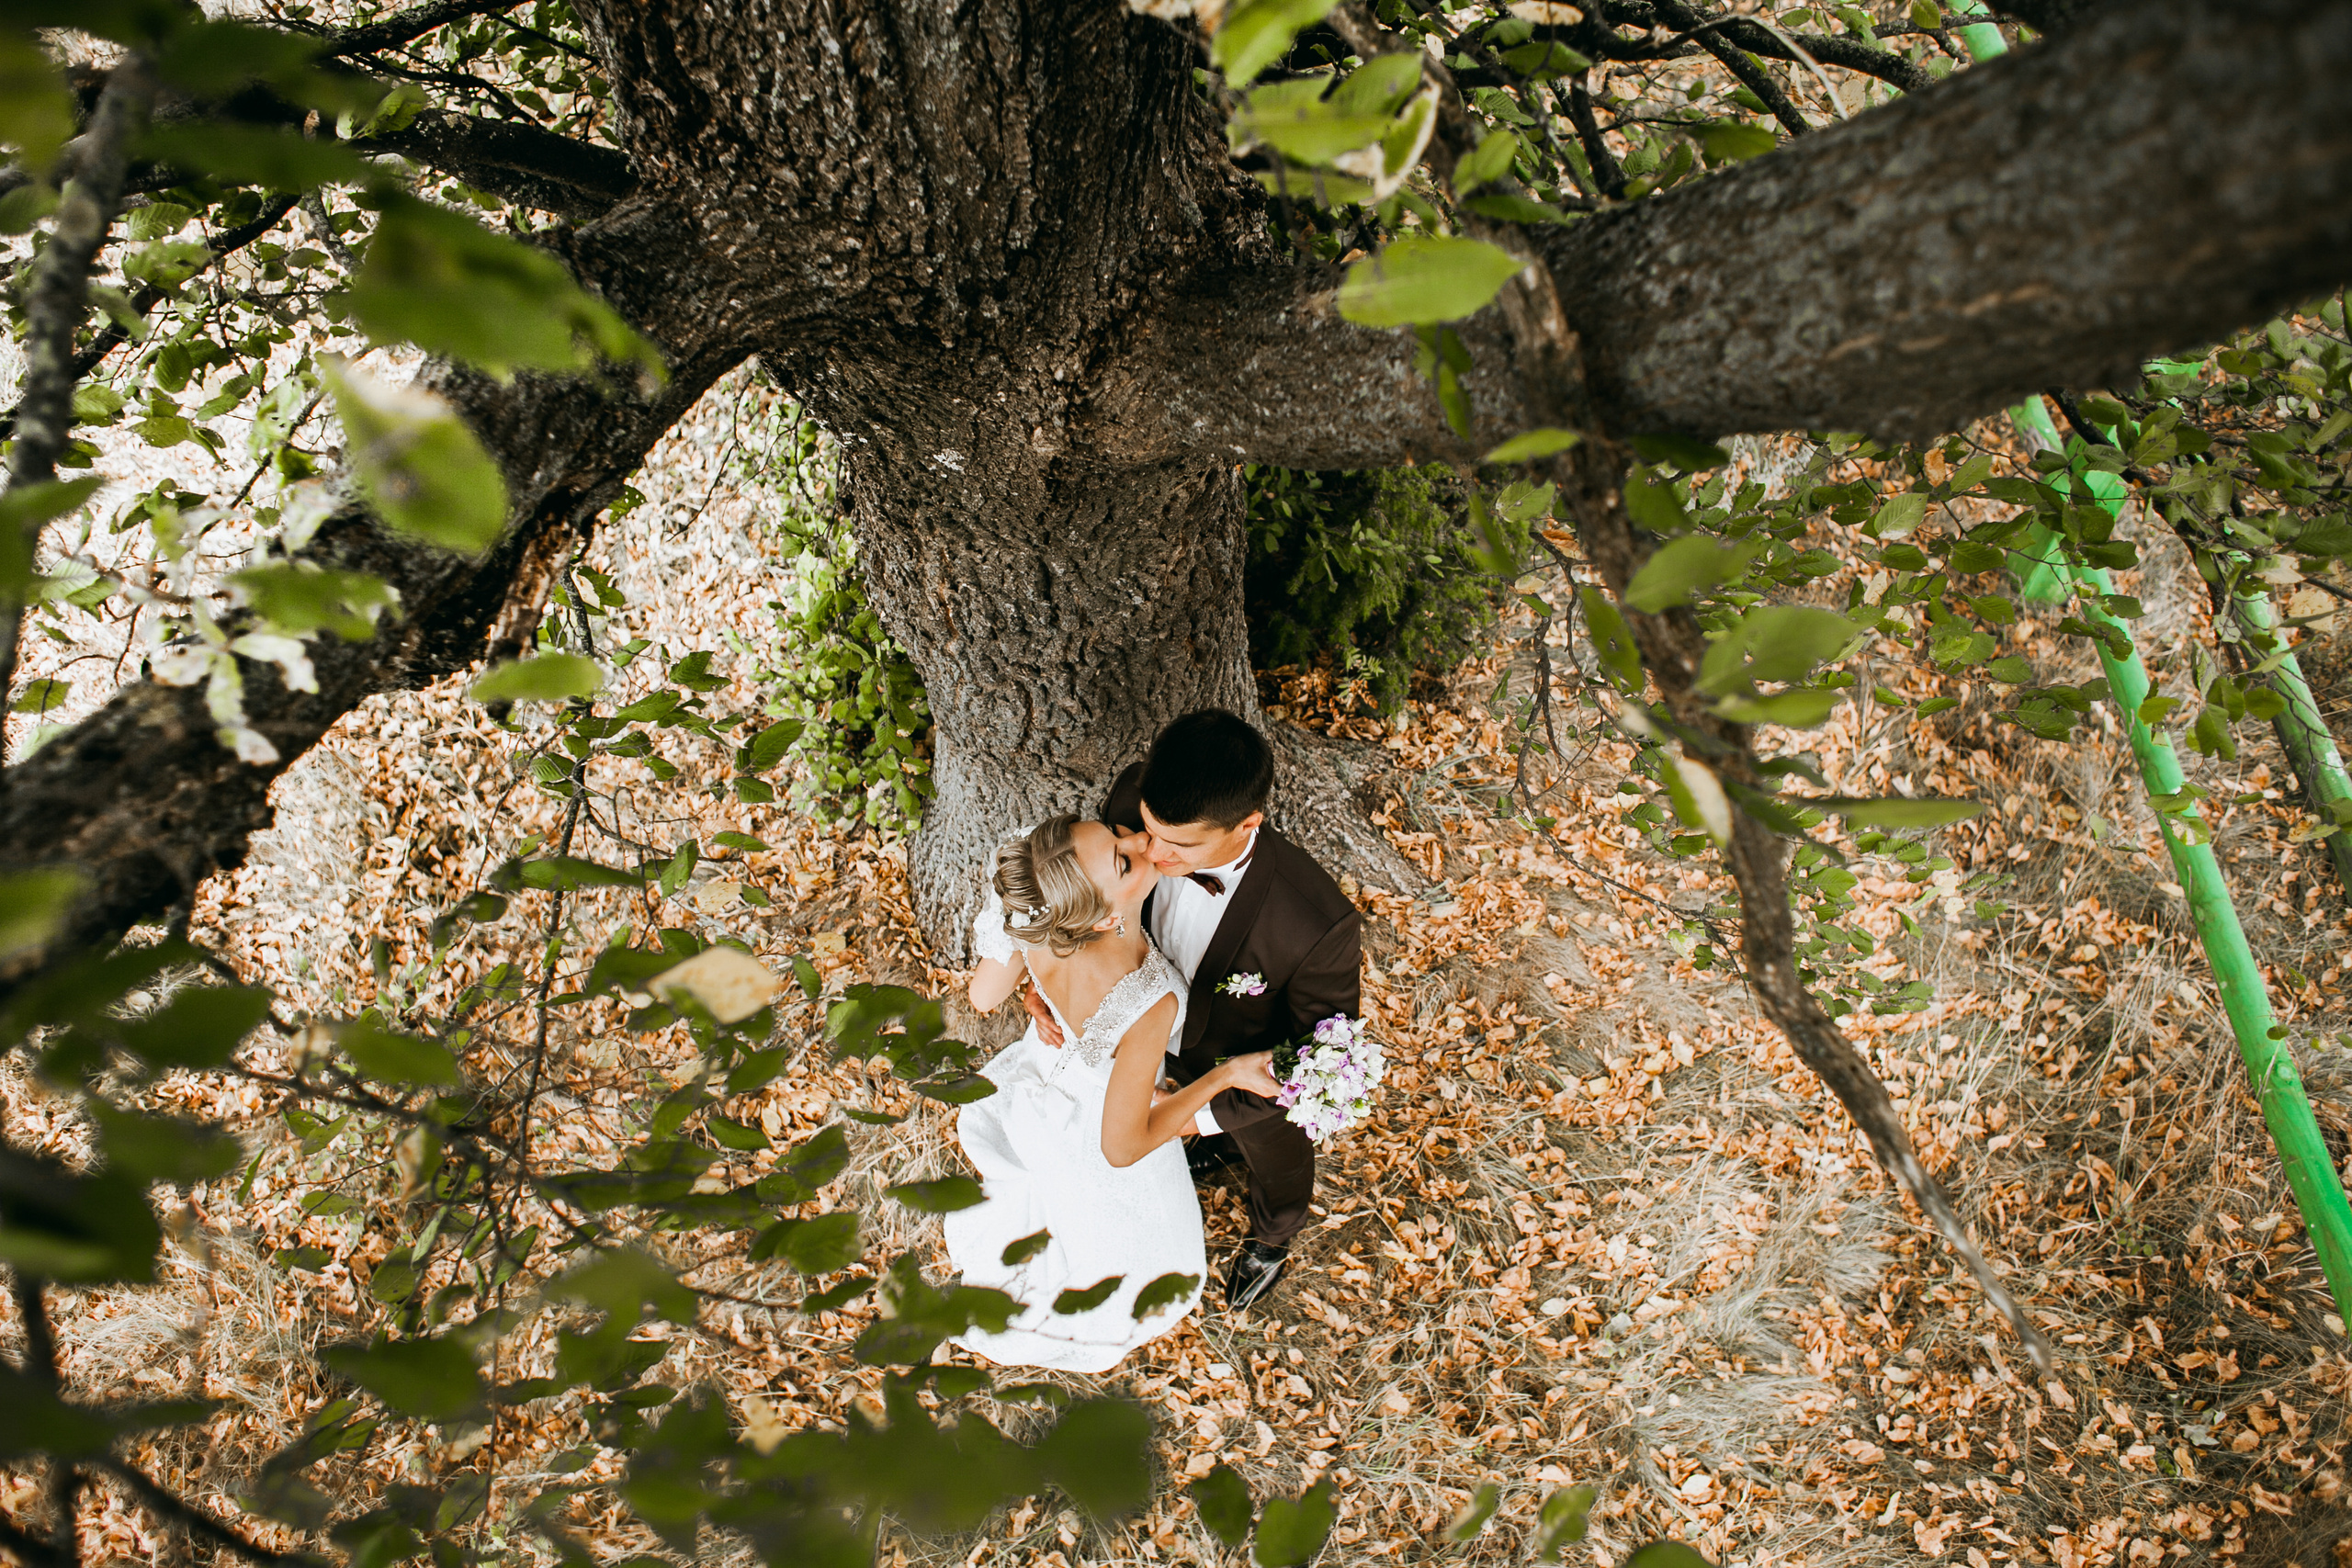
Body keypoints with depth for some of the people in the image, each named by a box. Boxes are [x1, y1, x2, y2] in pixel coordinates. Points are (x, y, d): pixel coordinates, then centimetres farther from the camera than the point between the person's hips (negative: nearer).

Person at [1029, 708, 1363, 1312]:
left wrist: (1209, 1111, -30)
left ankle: (1271, 1240, 68)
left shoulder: (1318, 925, -49)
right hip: (1172, 1033, 4)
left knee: (1275, 1158, 33)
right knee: (1219, 1126, 40)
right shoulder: (1134, 800, -36)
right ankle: (1223, 1148, 77)